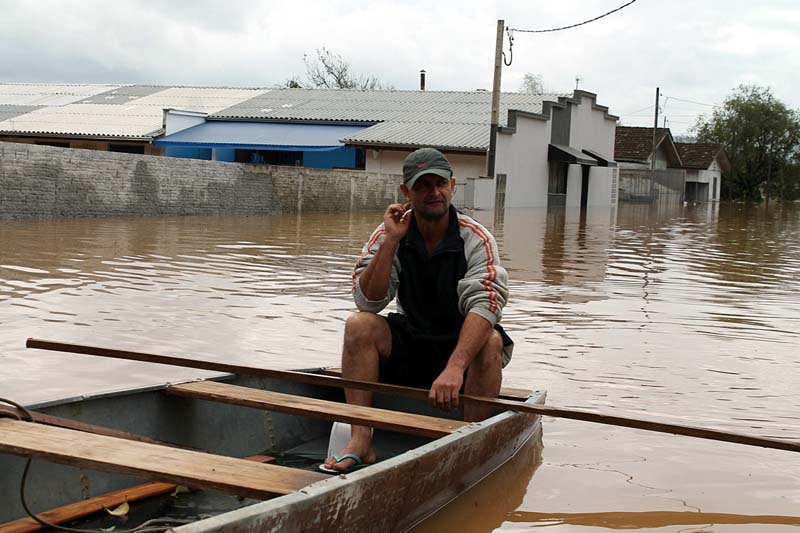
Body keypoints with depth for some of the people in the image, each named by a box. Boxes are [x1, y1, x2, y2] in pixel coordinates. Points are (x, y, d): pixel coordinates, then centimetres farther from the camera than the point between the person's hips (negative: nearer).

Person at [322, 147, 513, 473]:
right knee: (359, 325, -22)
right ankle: (360, 441, -25)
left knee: (490, 342, -33)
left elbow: (486, 304, -29)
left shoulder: (476, 239, -15)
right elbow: (368, 302, -15)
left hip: (462, 346, -2)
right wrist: (391, 241, -26)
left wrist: (454, 368, -43)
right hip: (407, 346, 3)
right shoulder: (389, 234, -6)